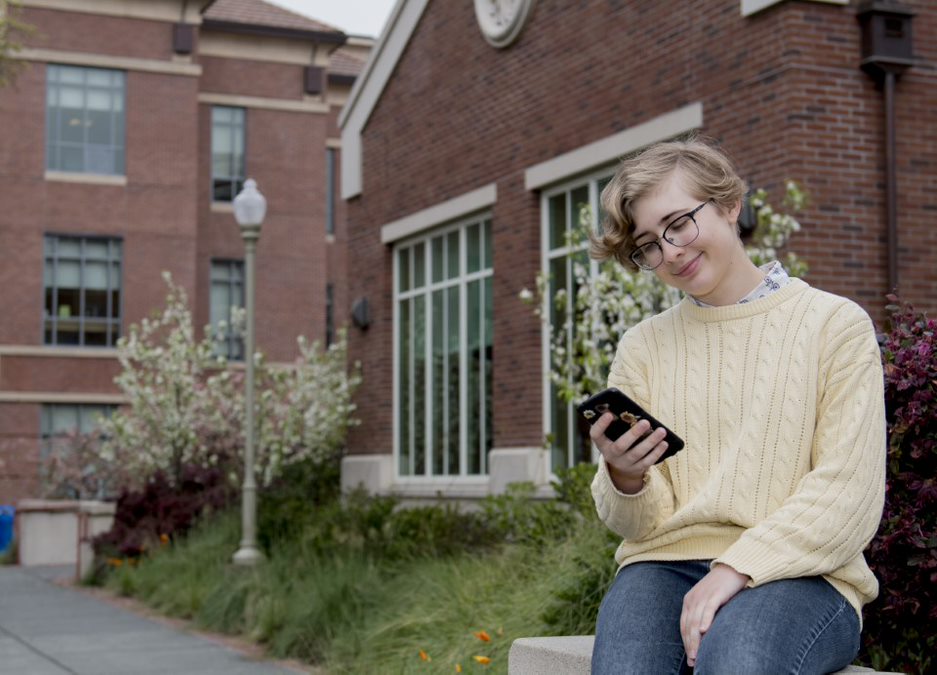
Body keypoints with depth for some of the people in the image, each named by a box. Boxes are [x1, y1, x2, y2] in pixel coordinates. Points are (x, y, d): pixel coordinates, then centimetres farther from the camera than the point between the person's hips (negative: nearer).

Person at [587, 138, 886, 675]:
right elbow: (643, 522, 10)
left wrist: (737, 569, -16)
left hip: (798, 570, -3)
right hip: (666, 564, 3)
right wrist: (624, 479, -13)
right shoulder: (643, 346, 14)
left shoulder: (836, 324, 5)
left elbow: (848, 495, -4)